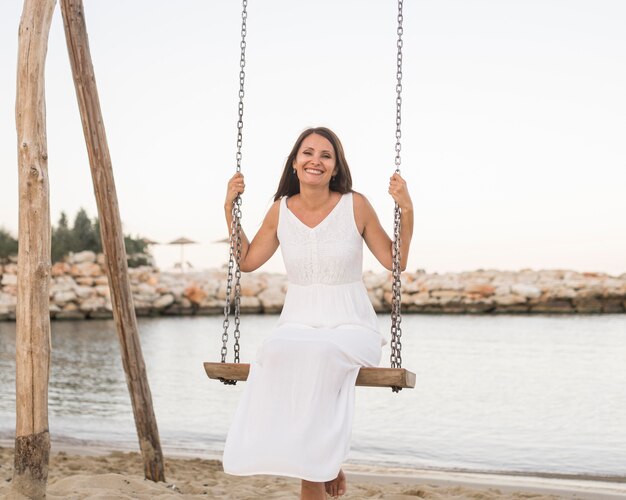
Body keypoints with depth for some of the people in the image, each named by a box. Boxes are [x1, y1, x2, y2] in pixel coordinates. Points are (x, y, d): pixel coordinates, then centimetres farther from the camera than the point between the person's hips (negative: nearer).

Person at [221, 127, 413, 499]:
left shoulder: (356, 206, -2)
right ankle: (321, 467, -19)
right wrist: (230, 207, 9)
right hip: (297, 325, 2)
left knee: (316, 354, -36)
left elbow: (396, 261, 3)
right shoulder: (281, 211, 6)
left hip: (352, 328, -2)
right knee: (279, 353, -34)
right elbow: (247, 261, 15)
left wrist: (406, 210, -9)